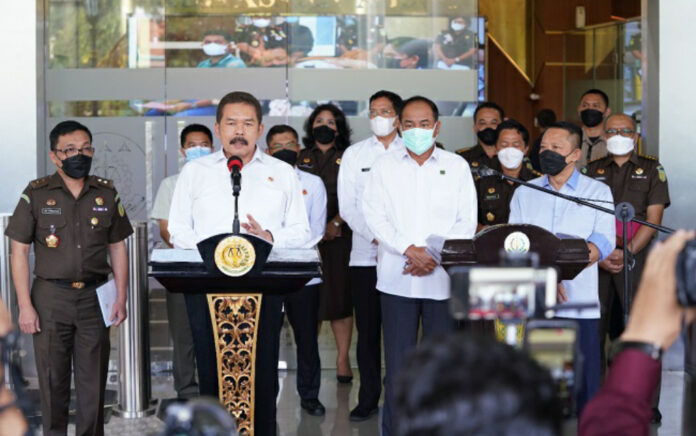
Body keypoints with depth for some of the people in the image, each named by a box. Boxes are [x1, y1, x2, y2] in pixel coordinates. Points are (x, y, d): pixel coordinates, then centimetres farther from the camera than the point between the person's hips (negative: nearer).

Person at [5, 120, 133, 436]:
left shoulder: (106, 193, 5)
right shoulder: (36, 194, -3)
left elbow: (118, 248, 11)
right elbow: (19, 252, -3)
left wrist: (121, 299, 4)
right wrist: (25, 306, -9)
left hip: (94, 298, 2)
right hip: (50, 298, -2)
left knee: (94, 380, 7)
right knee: (52, 379, 5)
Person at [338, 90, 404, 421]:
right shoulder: (354, 154, 10)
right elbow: (347, 205, 4)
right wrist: (374, 235, -9)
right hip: (365, 254, 1)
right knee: (367, 329, 3)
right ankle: (368, 398, 10)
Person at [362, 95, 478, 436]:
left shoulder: (457, 167, 9)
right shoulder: (384, 166, 9)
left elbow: (466, 222, 4)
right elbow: (375, 216, -1)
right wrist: (410, 250, -13)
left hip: (444, 277, 0)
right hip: (396, 277, 0)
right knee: (398, 360, -1)